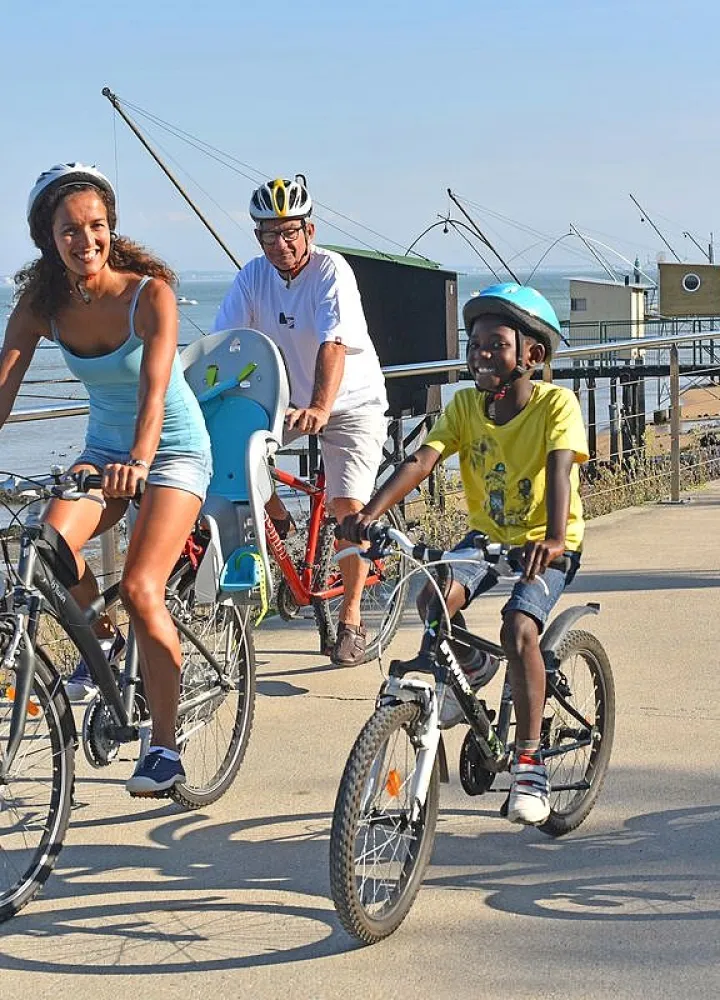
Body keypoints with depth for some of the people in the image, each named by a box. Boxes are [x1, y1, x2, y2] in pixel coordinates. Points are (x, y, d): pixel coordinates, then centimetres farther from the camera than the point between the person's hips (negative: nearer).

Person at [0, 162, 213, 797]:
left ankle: (165, 748, -6)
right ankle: (100, 639, 7)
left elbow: (155, 385, -34)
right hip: (104, 447, 4)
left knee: (141, 590, -19)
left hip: (174, 449, -4)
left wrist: (139, 460, -51)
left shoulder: (150, 292, -21)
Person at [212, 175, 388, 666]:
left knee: (348, 507, -16)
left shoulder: (331, 271, -24)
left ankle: (351, 620, -1)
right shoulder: (254, 275, -8)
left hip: (350, 402, -5)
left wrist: (320, 409, -52)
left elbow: (334, 346, -37)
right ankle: (277, 520, 10)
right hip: (286, 399, 5)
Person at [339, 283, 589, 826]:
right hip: (487, 534, 4)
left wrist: (553, 538, -49)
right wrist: (372, 511, -34)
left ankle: (529, 762, -17)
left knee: (518, 625, -29)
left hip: (548, 544, -4)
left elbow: (559, 468, -32)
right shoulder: (466, 405, -5)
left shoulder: (556, 403, -16)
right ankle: (472, 666, 11)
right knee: (434, 597, -23)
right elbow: (421, 460, -17)